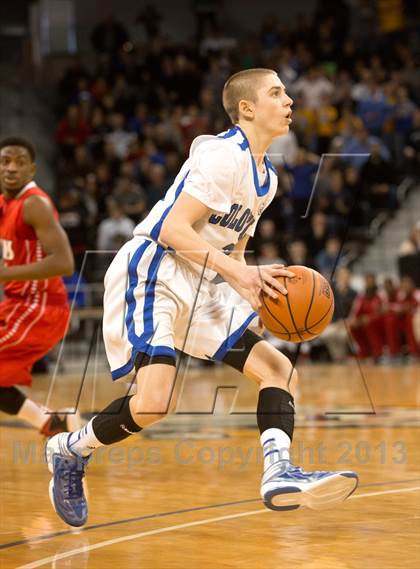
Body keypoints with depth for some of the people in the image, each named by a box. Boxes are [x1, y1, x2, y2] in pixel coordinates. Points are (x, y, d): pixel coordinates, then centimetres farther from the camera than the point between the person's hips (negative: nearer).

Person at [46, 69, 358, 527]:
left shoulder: (267, 178, 16)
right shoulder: (223, 156, -13)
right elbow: (172, 229, -20)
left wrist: (257, 280, 3)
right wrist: (236, 271, -27)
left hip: (199, 289, 10)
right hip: (152, 273, -10)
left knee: (279, 370, 1)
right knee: (155, 401, -24)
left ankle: (279, 472, -14)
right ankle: (70, 451, 1)